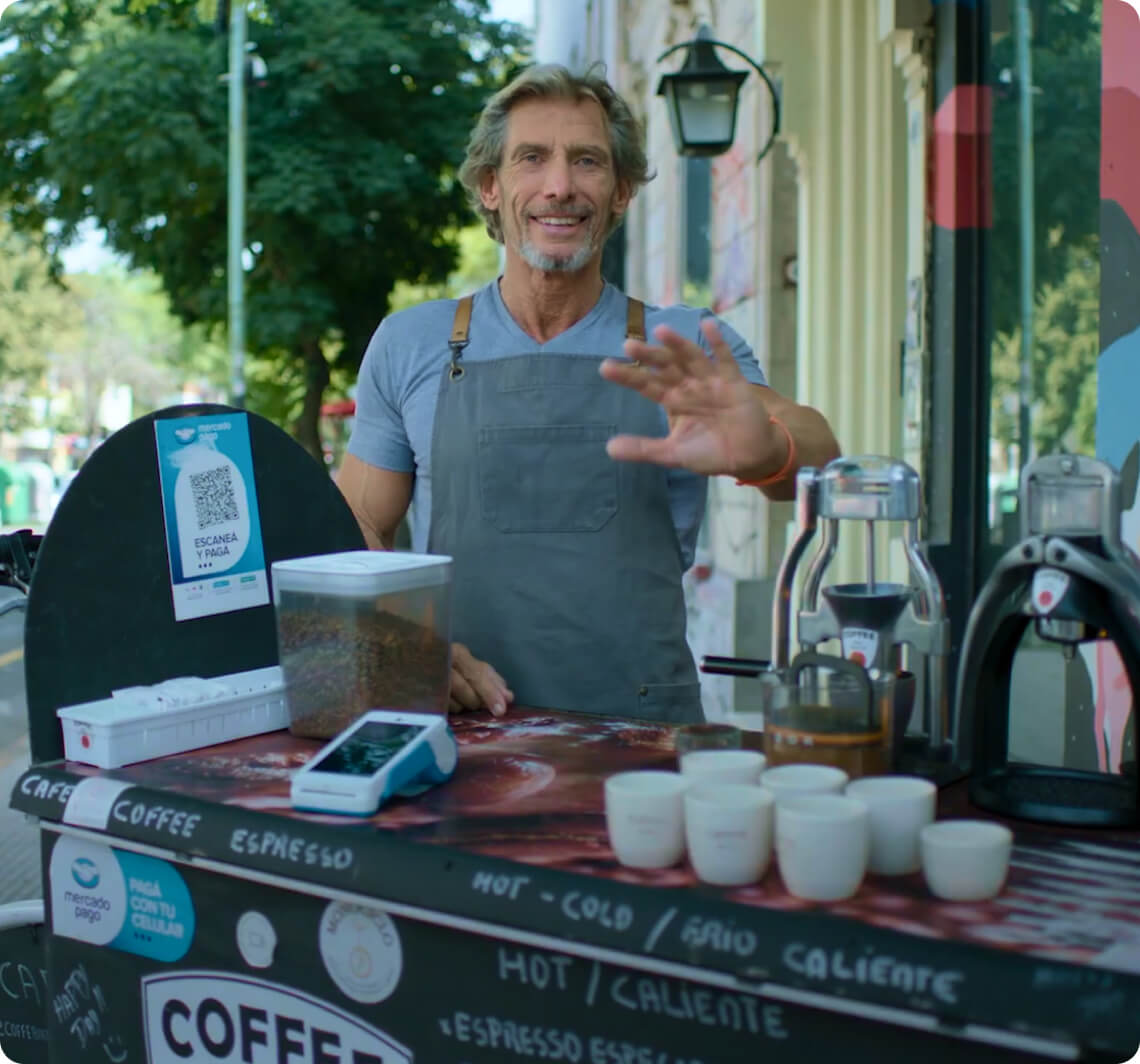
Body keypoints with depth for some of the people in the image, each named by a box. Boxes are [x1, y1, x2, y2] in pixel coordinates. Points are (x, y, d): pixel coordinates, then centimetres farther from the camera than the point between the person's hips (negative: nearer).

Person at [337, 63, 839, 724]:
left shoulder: (688, 350, 8)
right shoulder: (409, 346, 10)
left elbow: (818, 461, -9)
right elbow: (357, 533, 12)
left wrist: (765, 450, -33)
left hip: (644, 735, 0)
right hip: (460, 726, 1)